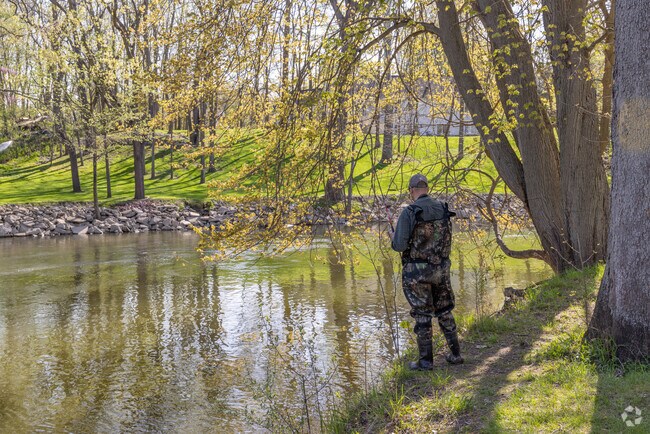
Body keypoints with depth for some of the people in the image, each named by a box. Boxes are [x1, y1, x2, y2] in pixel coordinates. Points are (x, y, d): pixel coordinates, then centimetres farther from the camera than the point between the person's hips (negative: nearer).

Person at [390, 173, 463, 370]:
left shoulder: (408, 213, -15)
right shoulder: (443, 210, 3)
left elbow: (400, 245, -16)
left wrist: (394, 237, 6)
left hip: (417, 272, -5)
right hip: (441, 268, 5)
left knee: (422, 315, 5)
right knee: (444, 311, 18)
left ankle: (426, 361, 10)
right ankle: (455, 354, 22)